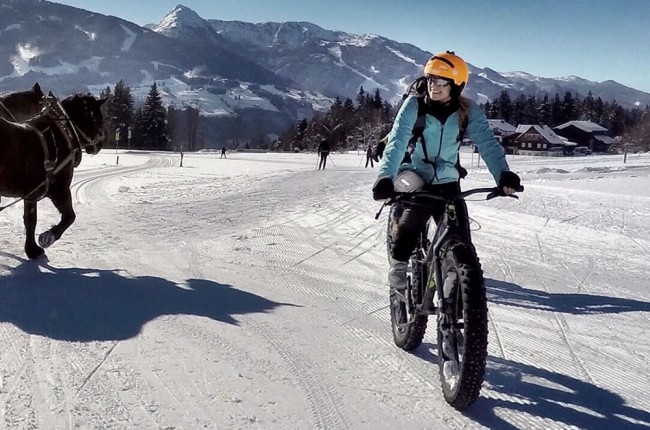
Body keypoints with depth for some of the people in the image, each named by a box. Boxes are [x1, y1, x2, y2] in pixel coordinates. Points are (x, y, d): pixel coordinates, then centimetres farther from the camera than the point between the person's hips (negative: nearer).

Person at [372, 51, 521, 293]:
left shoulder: (468, 111, -6)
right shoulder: (414, 105, -12)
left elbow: (487, 143, -17)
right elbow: (396, 143, -21)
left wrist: (503, 174, -35)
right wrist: (385, 177, -39)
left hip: (447, 183, 2)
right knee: (407, 230, -22)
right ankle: (398, 265, 9)